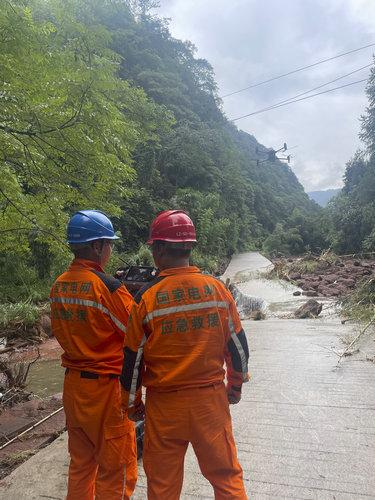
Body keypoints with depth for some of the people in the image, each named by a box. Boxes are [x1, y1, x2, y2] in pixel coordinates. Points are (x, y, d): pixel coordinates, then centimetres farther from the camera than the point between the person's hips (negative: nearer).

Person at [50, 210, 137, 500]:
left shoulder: (58, 286, -1)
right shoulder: (109, 287, -22)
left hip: (73, 385, 7)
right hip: (106, 388, -7)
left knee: (81, 464, 24)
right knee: (116, 471, 11)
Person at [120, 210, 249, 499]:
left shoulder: (146, 298, -14)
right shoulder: (217, 288, -9)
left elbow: (133, 359, -6)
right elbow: (238, 345, 1)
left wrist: (132, 404, 10)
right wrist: (235, 386, 16)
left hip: (164, 404, -1)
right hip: (211, 399, 2)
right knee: (227, 475, 21)